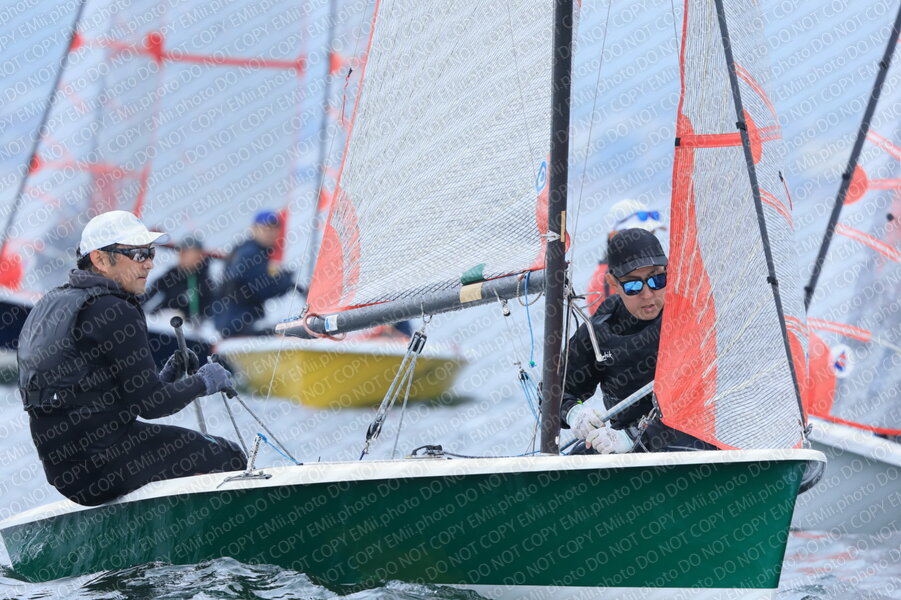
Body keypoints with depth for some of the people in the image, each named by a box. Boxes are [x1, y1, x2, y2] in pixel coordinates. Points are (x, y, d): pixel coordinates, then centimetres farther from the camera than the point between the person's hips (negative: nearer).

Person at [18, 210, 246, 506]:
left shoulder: (48, 305, 15)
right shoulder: (115, 313, -15)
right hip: (102, 465, -10)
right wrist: (204, 382, 3)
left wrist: (165, 376, 15)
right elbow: (150, 404, -14)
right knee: (230, 458, 2)